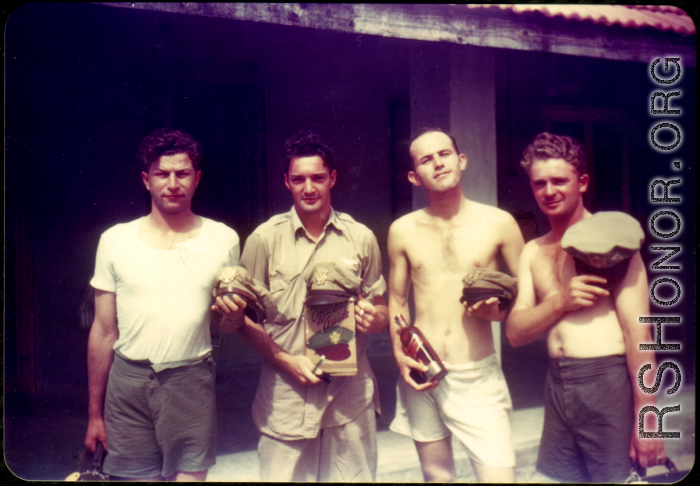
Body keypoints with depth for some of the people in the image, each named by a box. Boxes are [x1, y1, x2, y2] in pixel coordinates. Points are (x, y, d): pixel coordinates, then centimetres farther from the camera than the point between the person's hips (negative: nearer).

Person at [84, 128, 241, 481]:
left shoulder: (223, 239, 2)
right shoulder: (114, 240, 3)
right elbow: (103, 332, 7)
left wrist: (232, 313, -13)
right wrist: (94, 413, 9)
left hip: (191, 381, 0)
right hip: (127, 380, 1)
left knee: (190, 474, 0)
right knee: (135, 475, 6)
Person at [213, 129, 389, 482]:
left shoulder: (361, 238, 3)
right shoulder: (264, 239, -2)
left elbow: (380, 307, 12)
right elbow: (244, 319, 2)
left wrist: (375, 318, -11)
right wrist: (285, 360, -11)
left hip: (351, 397, 2)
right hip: (285, 397, -1)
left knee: (356, 474, 10)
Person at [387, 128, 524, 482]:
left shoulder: (499, 223, -3)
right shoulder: (403, 230, 3)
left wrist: (499, 312, -14)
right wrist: (399, 353, -3)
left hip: (478, 377, -2)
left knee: (499, 474, -10)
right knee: (436, 476, 17)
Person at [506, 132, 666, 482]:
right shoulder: (532, 252, 11)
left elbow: (638, 332, -10)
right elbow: (515, 333, 6)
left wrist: (646, 418, -14)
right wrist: (560, 301, -12)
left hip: (607, 384, -5)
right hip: (557, 387, 5)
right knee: (557, 477, 13)